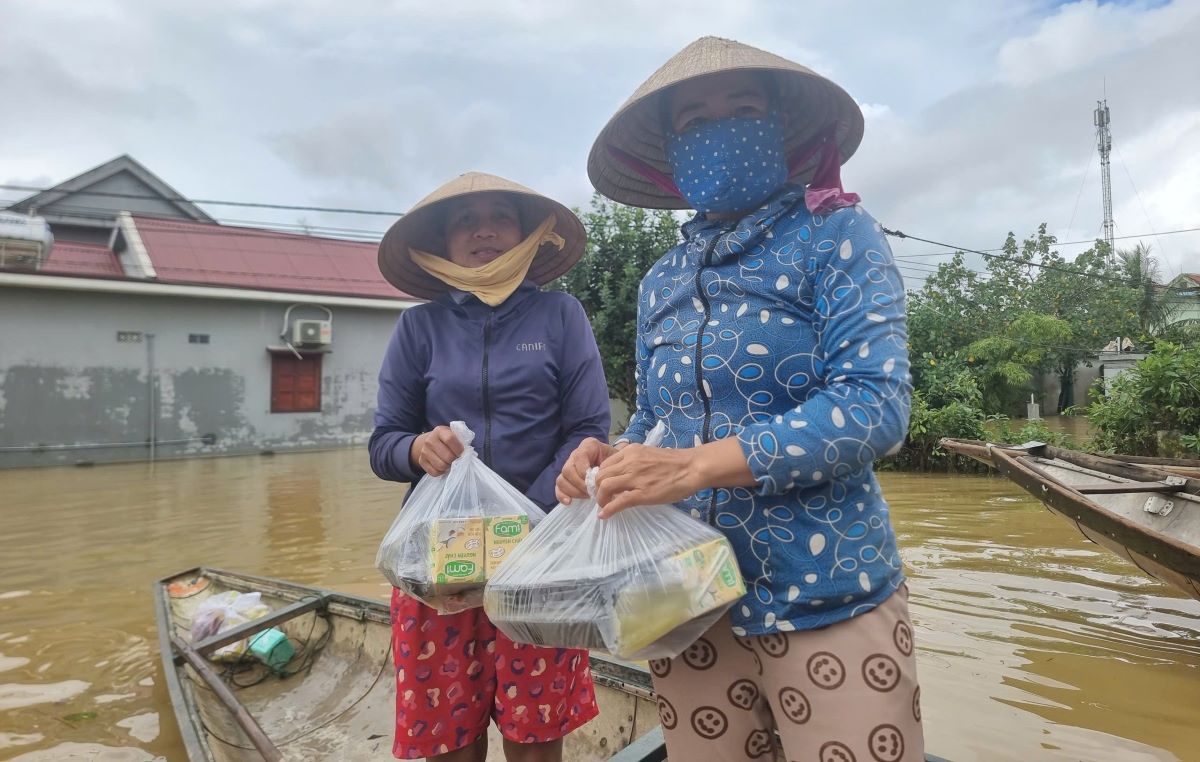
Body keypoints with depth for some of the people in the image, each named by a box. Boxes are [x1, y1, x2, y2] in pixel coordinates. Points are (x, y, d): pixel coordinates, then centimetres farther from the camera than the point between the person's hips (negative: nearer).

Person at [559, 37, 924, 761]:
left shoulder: (837, 235, -6)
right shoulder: (661, 282, 9)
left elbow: (876, 403, -18)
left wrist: (699, 464, -26)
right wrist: (609, 457, -8)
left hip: (826, 599, -4)